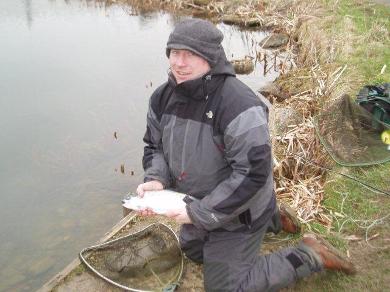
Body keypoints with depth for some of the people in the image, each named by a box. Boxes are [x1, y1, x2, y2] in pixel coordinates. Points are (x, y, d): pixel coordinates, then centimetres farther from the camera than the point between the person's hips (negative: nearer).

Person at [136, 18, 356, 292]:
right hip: (198, 207, 9)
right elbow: (154, 146, 3)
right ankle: (270, 219, 38)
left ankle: (309, 256, 12)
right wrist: (155, 179, -18)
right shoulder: (163, 97, -9)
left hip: (239, 212, -8)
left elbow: (252, 174, -34)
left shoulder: (239, 105, -34)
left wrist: (202, 213, -28)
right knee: (194, 251, 33)